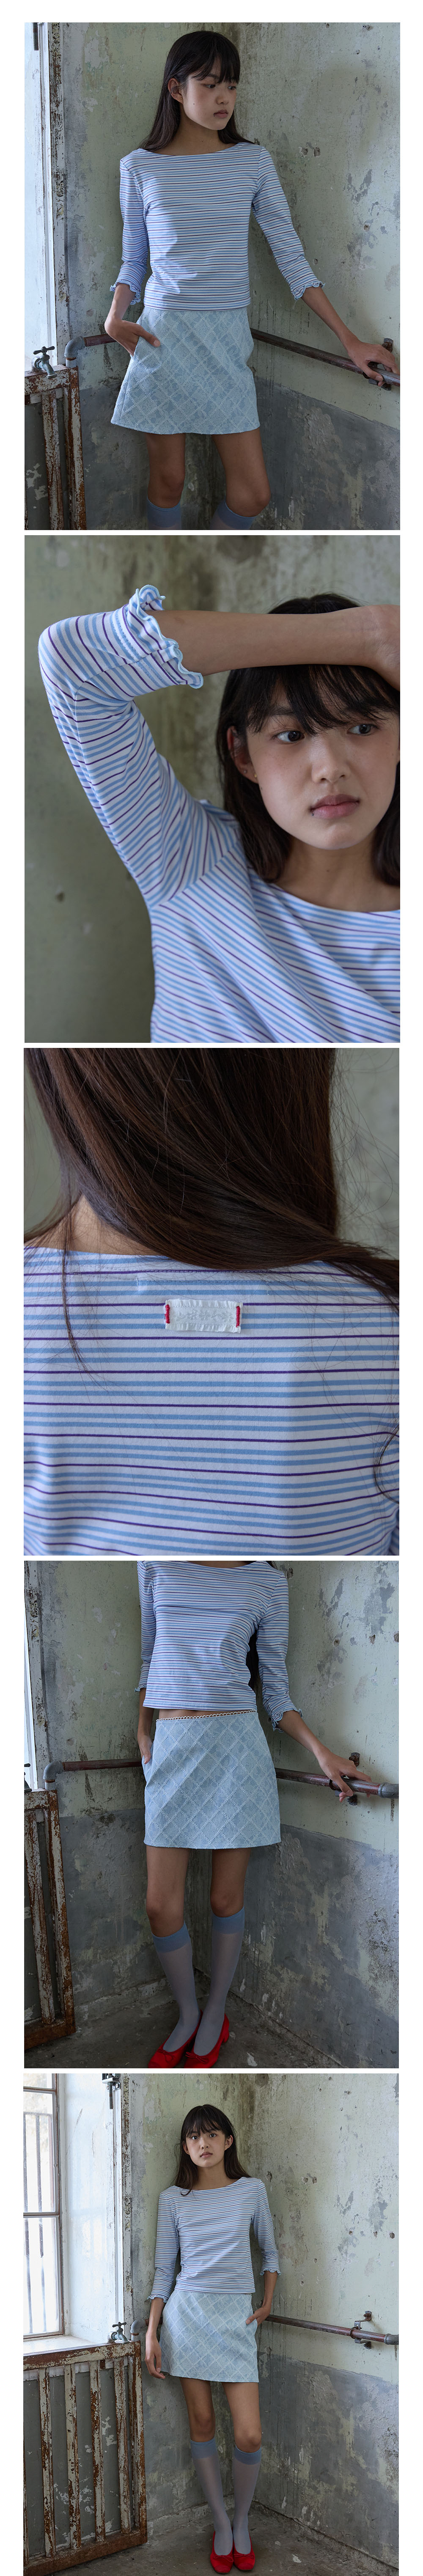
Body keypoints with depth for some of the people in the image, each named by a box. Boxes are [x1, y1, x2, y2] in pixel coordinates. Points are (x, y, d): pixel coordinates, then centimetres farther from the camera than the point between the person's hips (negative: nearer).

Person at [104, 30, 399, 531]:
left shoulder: (253, 163, 4)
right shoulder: (140, 168, 2)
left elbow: (291, 257, 3)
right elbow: (133, 260, 8)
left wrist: (349, 339, -2)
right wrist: (116, 318, -13)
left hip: (228, 339, 2)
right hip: (164, 334, -2)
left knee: (253, 494, -3)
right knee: (168, 481, 2)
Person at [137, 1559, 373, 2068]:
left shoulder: (267, 1581, 4)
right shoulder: (157, 1566, 8)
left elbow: (275, 1688, 6)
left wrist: (320, 1751, -5)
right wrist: (142, 1735, 17)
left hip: (236, 1747, -1)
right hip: (172, 1748, 2)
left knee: (226, 1900, 5)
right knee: (161, 1907, 0)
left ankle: (216, 2014, 24)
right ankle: (187, 2015, 22)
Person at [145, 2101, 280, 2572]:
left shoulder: (251, 2191, 4)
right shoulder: (174, 2198, 5)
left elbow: (270, 2252, 17)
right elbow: (163, 2269, 7)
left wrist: (267, 2303, 5)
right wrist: (151, 2333, 1)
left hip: (236, 2317, 0)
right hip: (187, 2312, 1)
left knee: (249, 2436, -8)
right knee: (201, 2423, 2)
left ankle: (242, 2522, 15)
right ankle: (221, 2524, 16)